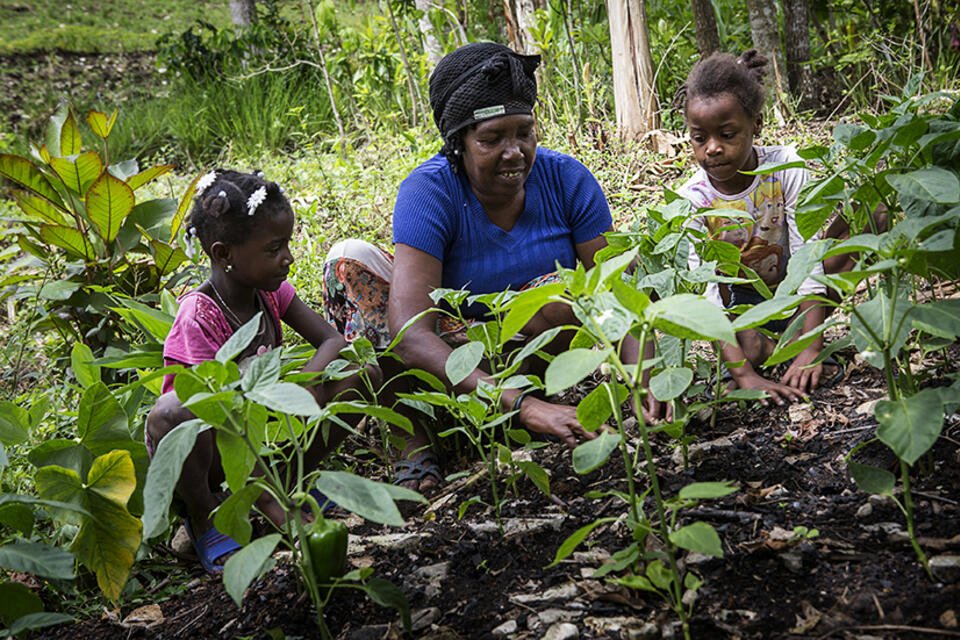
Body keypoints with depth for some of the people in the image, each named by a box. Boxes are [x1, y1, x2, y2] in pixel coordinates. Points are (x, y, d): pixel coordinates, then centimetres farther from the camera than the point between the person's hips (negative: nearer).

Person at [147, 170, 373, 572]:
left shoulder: (272, 290, -5)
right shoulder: (199, 316, -25)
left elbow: (332, 341, -4)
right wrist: (269, 504, -31)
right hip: (214, 450, -6)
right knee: (173, 414, -42)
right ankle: (201, 516, -12)